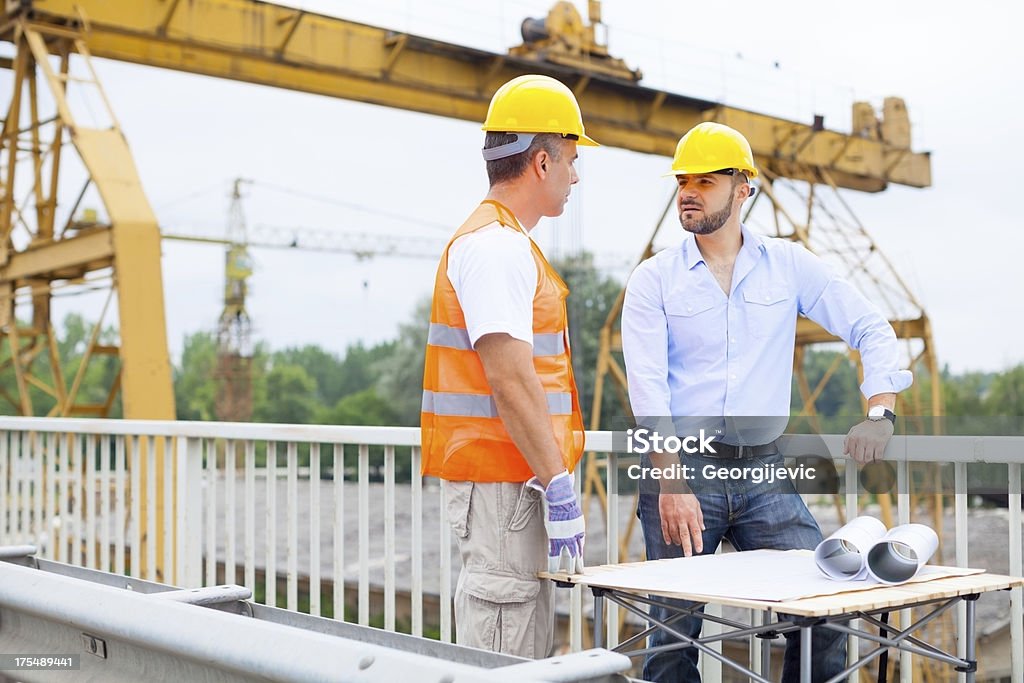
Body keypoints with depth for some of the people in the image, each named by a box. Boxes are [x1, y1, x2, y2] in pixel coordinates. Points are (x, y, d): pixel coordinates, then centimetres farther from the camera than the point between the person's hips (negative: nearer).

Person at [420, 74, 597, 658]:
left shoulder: (507, 243, 19)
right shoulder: (494, 245, -14)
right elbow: (509, 379, -22)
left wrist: (553, 480, 21)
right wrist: (557, 485, -22)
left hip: (519, 482, 11)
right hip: (503, 484, -11)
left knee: (529, 659, 15)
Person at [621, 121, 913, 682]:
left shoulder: (789, 264, 8)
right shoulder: (653, 279, 1)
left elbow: (871, 328, 8)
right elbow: (647, 387, -9)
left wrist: (880, 411, -9)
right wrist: (672, 486, -20)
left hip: (765, 471, 2)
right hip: (683, 468, -2)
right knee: (674, 637, 1)